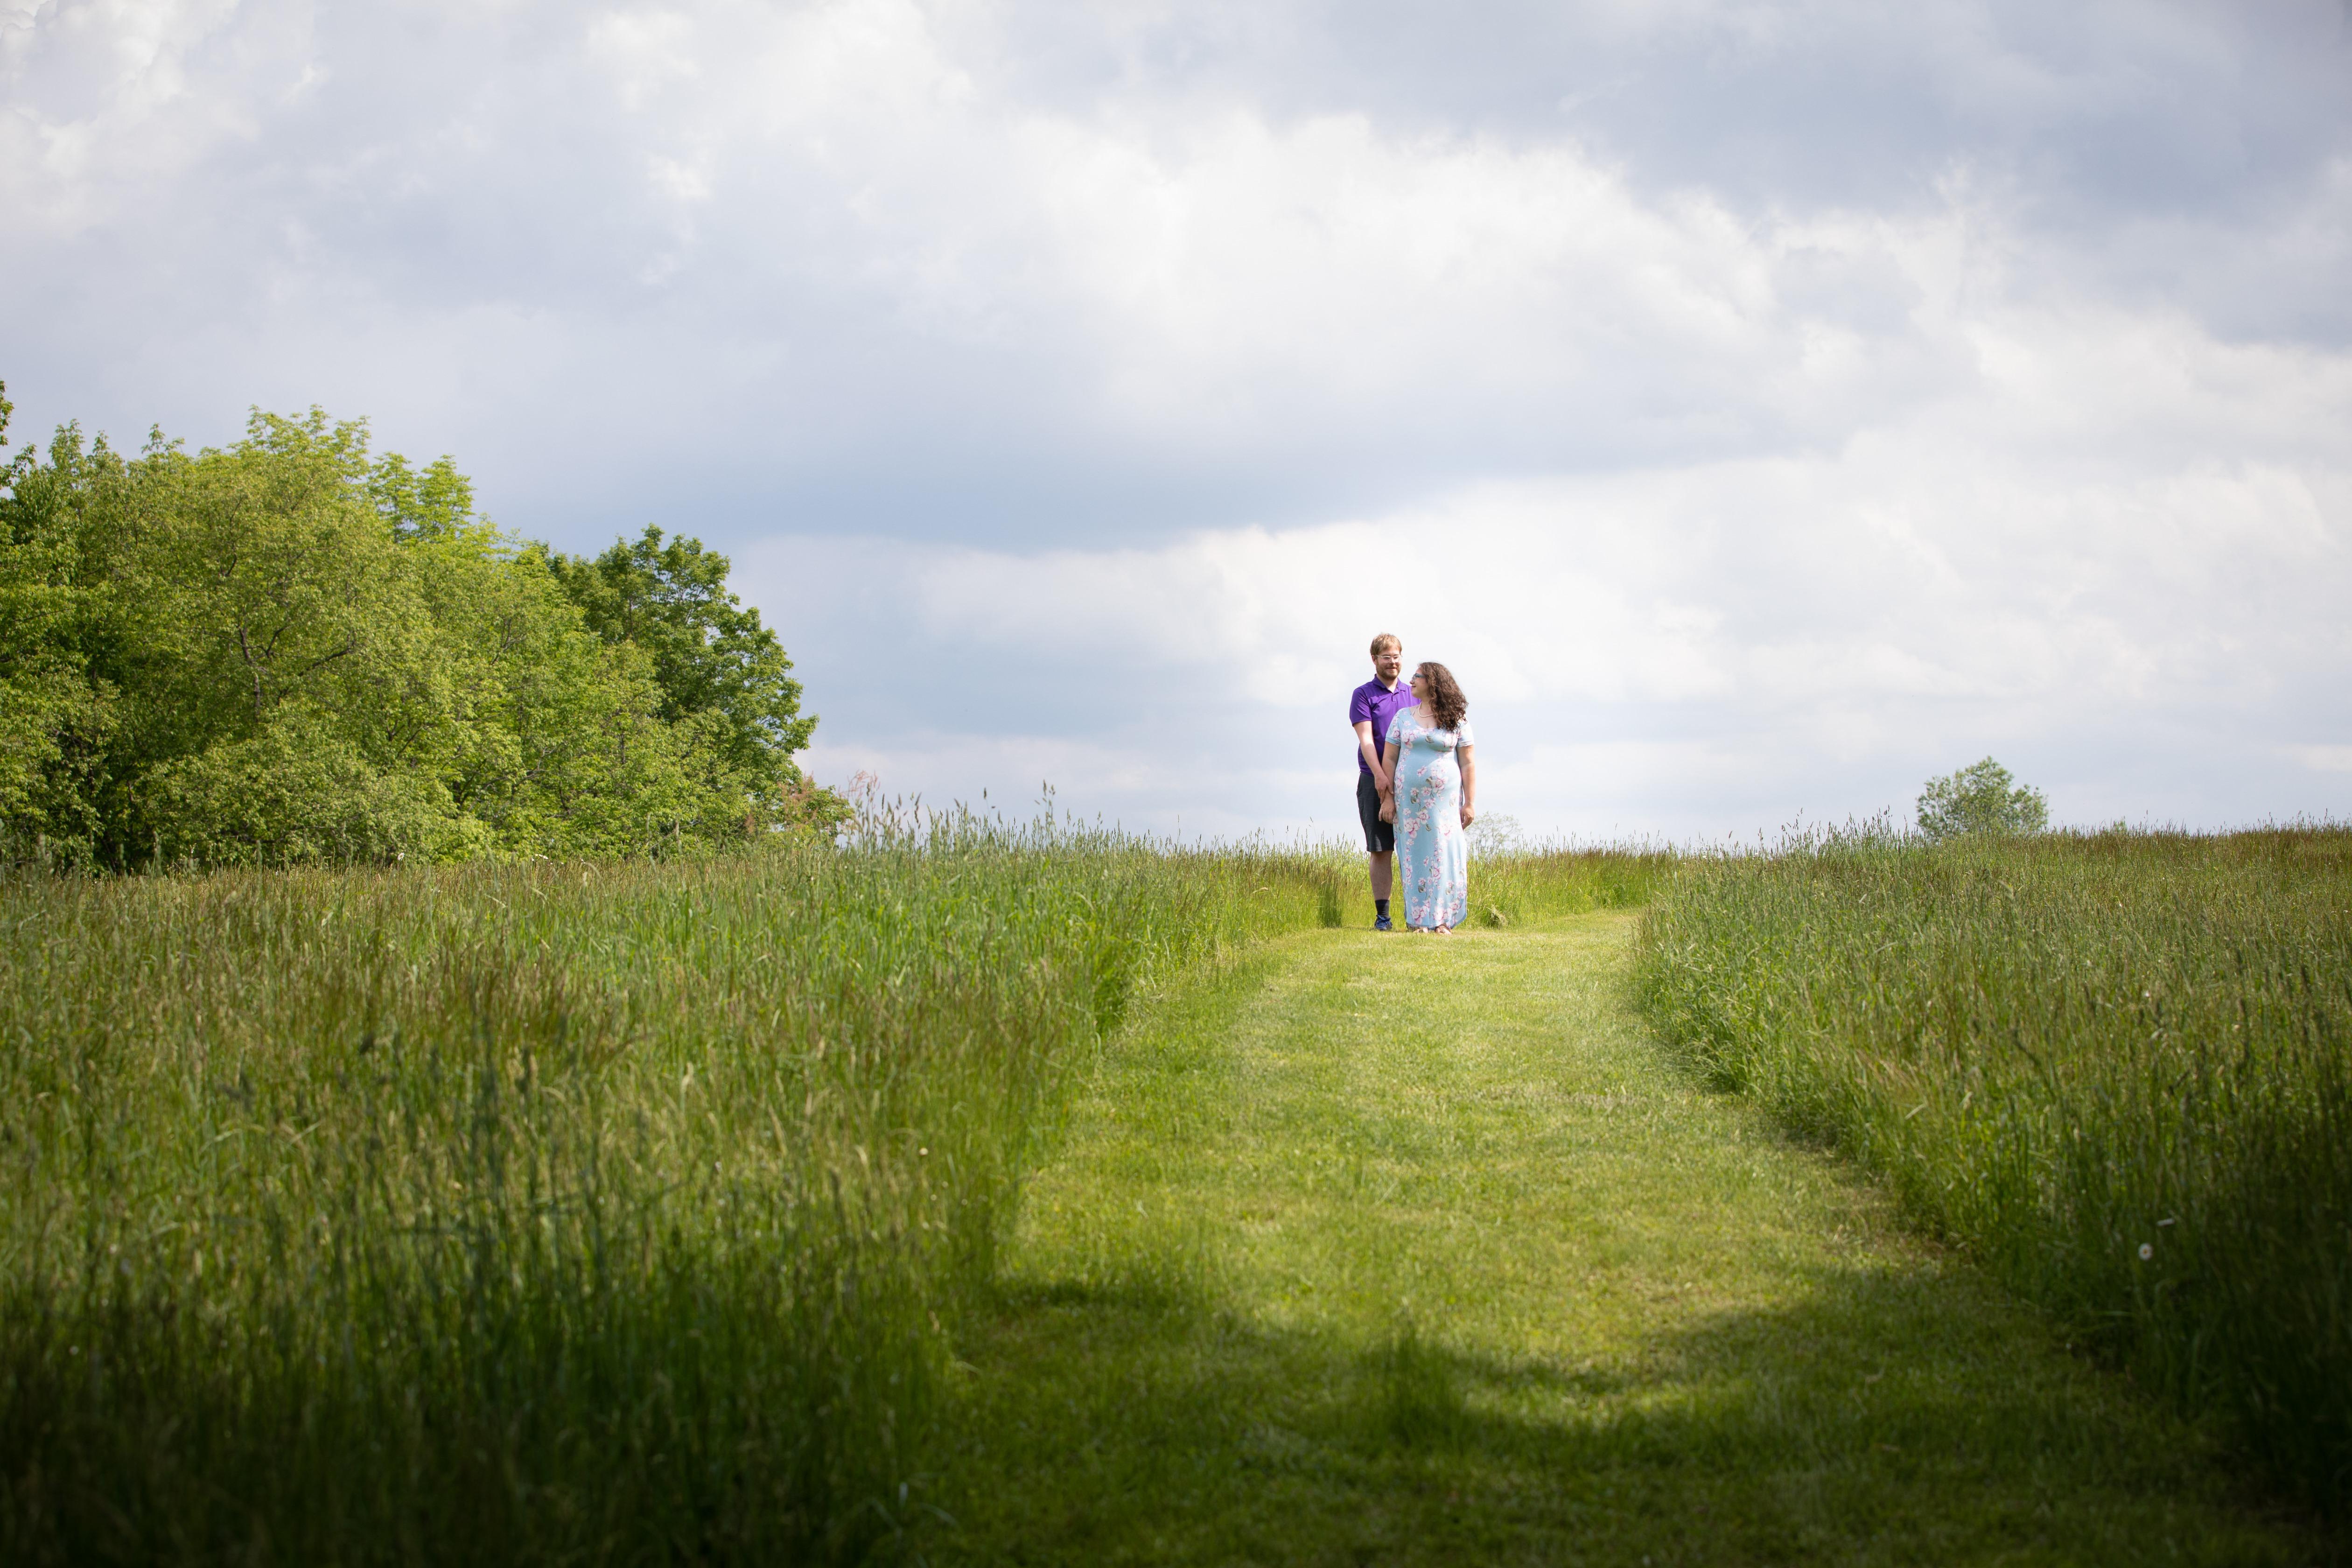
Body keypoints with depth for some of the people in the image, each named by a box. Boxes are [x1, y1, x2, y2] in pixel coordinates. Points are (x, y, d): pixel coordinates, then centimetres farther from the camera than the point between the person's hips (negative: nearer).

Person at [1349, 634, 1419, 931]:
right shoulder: (1363, 695, 4)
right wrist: (1380, 775, -18)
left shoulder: (1414, 695, 15)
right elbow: (1366, 738, -6)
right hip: (1375, 781, -3)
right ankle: (1382, 915, 1)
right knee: (1381, 851, -1)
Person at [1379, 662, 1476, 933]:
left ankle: (1442, 920, -3)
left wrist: (1470, 803, -4)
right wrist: (1388, 797, 1)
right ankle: (1419, 919, 2)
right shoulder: (1403, 718, 10)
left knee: (1445, 854, -6)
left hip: (1445, 799, -2)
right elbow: (1389, 759, 9)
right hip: (1410, 799, 2)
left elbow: (1468, 764, 2)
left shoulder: (1456, 720, 3)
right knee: (1416, 854, -1)